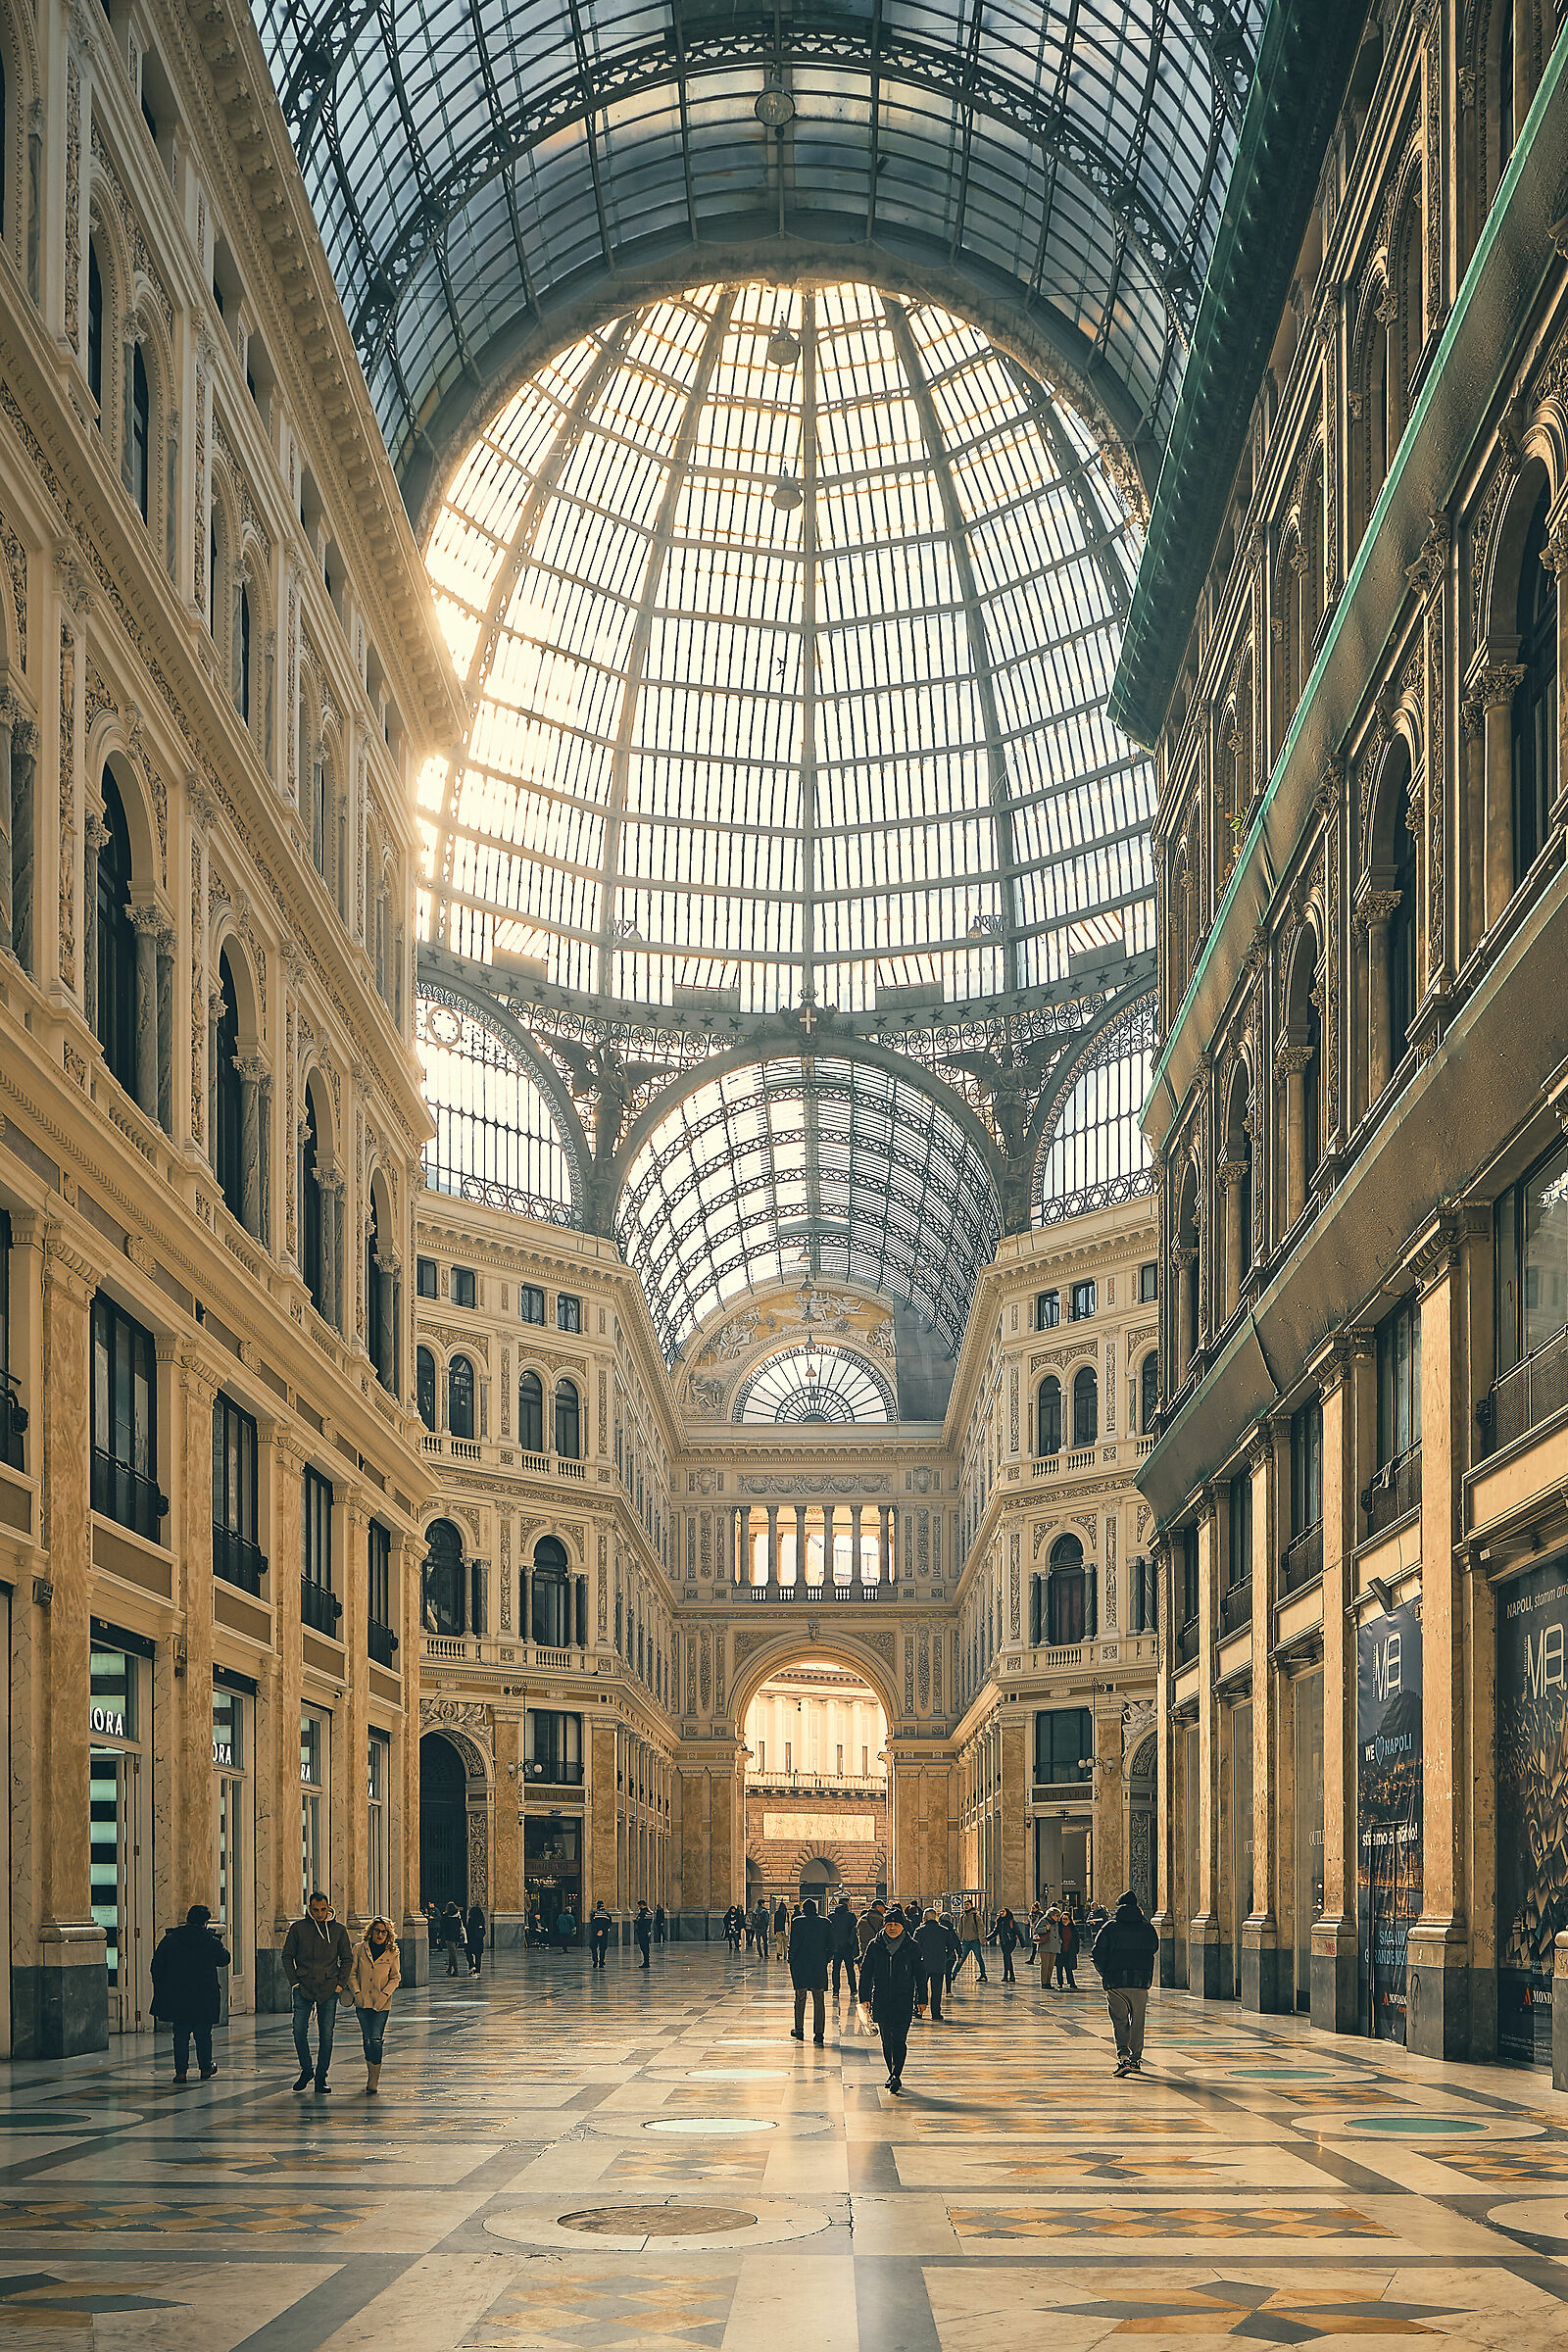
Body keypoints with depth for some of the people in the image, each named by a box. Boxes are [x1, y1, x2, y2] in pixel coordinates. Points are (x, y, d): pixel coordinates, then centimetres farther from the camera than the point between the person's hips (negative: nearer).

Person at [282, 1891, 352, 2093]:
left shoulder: (338, 1929, 6)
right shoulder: (299, 1928, 3)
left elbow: (347, 1958, 11)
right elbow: (287, 1956, 8)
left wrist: (340, 1984, 1)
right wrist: (294, 1981, -2)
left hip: (328, 1989, 0)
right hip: (303, 1988, 0)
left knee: (326, 2034, 0)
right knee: (299, 2030, -7)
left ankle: (321, 2077, 8)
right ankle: (305, 2070, 13)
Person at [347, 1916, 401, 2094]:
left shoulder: (393, 1954, 1)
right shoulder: (361, 1949, 3)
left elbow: (395, 1977, 5)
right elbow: (352, 1973, 7)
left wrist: (384, 1994, -8)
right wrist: (356, 1992, -5)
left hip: (381, 2005, -2)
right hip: (362, 2002, 2)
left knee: (376, 2039, -11)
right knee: (367, 2039, 6)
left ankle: (374, 2082, -9)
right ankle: (371, 2073, 22)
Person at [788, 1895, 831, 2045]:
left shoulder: (798, 1921, -7)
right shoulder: (824, 1923, 1)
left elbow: (793, 1943, -7)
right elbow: (829, 1944, 5)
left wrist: (791, 1961, 2)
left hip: (800, 1965, -2)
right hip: (819, 1965, 2)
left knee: (800, 1999, 10)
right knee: (819, 2000, 3)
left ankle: (799, 2030, 14)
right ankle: (819, 2033, -1)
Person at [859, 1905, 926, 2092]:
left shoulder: (912, 1947, 2)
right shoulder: (875, 1946, 5)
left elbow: (920, 1974, 6)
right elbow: (866, 1973, 10)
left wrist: (921, 1999, 3)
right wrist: (864, 1998, 5)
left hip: (904, 2000, -2)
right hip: (881, 1999, 2)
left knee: (899, 2039, -10)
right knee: (886, 2040, 6)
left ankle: (897, 2075, -8)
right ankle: (892, 2074, 19)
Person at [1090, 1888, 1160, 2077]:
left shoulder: (1110, 1927, -2)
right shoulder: (1147, 1927, 4)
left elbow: (1098, 1954, -3)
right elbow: (1154, 1950, 14)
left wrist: (1104, 1974, 11)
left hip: (1115, 1982, -1)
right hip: (1141, 1983, 1)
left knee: (1119, 2020, 4)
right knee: (1137, 2021, 12)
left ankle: (1122, 2055, -15)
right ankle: (1135, 2059, 16)